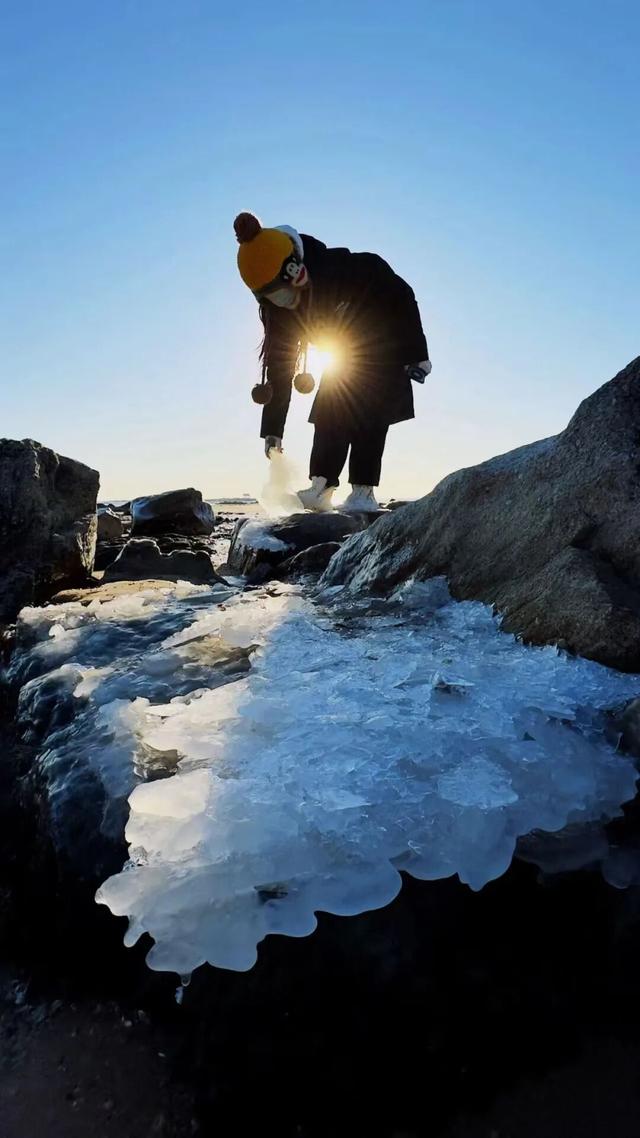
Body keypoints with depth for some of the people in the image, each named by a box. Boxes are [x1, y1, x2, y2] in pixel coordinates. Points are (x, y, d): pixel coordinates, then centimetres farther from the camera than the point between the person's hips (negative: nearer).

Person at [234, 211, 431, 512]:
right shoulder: (277, 307, -17)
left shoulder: (341, 270, -35)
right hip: (345, 354, 6)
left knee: (368, 416, -16)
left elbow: (400, 295, -24)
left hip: (384, 347, -6)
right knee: (329, 414, -5)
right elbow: (278, 362, -11)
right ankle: (321, 488, -4)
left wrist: (417, 354, -20)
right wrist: (272, 428, -12)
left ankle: (364, 493, -14)